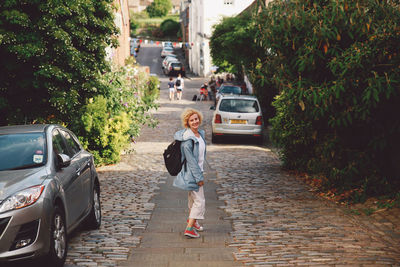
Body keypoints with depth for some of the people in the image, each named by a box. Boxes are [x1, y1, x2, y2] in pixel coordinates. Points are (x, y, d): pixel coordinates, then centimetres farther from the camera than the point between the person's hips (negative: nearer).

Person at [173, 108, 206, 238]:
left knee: (193, 198, 24)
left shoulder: (200, 134, 5)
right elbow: (191, 160, -23)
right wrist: (199, 177, -20)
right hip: (191, 174, -9)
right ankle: (189, 228, -5)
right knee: (199, 200, -7)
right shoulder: (187, 139, -23)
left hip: (197, 171, 9)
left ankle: (192, 220, 43)